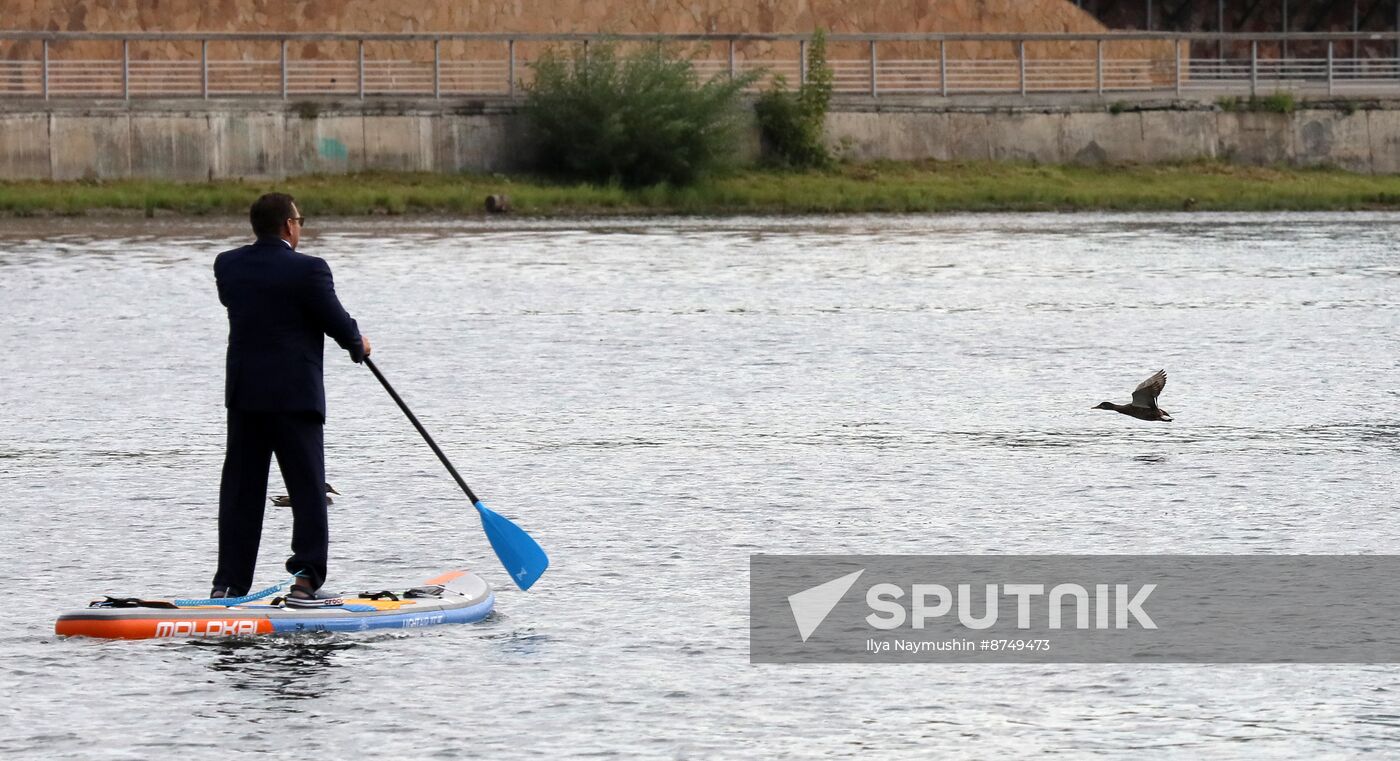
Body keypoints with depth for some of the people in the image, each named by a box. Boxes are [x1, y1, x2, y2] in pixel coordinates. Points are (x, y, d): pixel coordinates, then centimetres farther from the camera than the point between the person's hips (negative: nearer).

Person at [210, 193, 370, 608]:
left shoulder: (227, 265, 3)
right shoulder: (307, 270, -13)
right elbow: (337, 323, -7)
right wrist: (358, 345, 14)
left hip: (243, 393, 5)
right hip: (295, 397, -5)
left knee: (241, 491, 9)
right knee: (308, 489, 1)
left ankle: (228, 584, 8)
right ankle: (306, 582, -6)